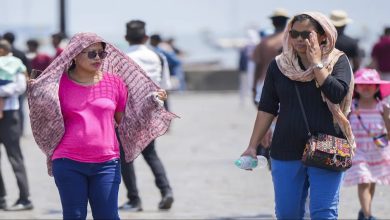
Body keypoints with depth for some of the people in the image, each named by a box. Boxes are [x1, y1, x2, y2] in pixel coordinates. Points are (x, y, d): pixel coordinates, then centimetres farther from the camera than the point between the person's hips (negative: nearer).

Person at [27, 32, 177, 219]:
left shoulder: (115, 82, 6)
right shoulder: (59, 83, 1)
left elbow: (124, 121, 12)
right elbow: (50, 121, 4)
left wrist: (151, 103, 1)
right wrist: (37, 95, -10)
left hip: (106, 163, 1)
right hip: (69, 163, -1)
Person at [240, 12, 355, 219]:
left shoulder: (338, 61, 0)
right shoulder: (279, 65, 6)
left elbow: (337, 94, -18)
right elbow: (267, 109, 9)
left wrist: (316, 63, -12)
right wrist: (252, 146, 6)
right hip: (287, 152, 3)